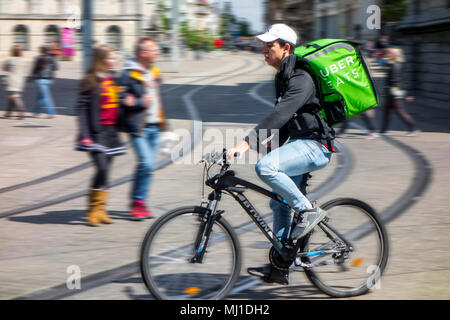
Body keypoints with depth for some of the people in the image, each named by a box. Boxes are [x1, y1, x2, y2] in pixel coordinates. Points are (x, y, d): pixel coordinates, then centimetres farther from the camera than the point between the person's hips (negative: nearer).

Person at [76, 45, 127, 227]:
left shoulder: (113, 79, 14)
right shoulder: (90, 82, -6)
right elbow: (82, 109, -10)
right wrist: (85, 136, -16)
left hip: (111, 131, 7)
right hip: (96, 132, -7)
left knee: (106, 171, 6)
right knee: (101, 169, -16)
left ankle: (100, 210, 12)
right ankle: (94, 210, -6)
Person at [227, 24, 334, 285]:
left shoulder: (300, 79, -18)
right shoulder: (283, 78, 14)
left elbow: (280, 116, -31)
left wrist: (248, 143, -37)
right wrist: (272, 147, 19)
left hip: (314, 146, -10)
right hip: (301, 144, 10)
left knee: (265, 167, -29)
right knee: (279, 203, 9)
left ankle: (309, 210, -14)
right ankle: (279, 267, 16)